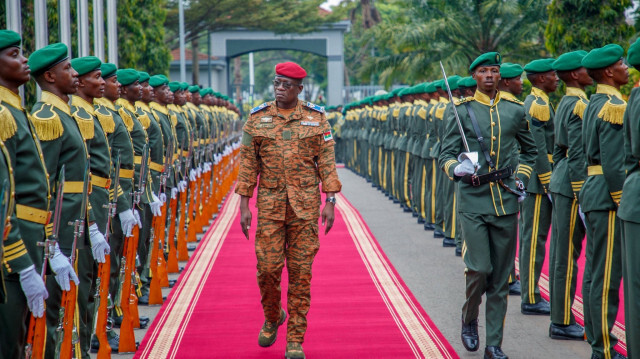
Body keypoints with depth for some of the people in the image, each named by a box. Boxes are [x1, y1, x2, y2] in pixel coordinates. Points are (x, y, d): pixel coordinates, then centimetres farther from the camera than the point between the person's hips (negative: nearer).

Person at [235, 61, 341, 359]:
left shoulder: (316, 118, 2)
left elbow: (327, 162, 2)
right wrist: (244, 206, 0)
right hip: (270, 204, 1)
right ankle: (272, 317, 28)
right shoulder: (257, 119, 4)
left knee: (301, 273, 0)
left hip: (305, 205, -1)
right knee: (267, 267, -3)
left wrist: (330, 203, -4)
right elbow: (248, 164, 4)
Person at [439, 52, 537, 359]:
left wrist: (521, 179, 9)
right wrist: (457, 168, -21)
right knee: (479, 269, -13)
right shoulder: (461, 111, 1)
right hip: (473, 200, -3)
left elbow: (530, 150, 24)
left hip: (505, 201, 3)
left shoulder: (515, 112, 8)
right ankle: (469, 320, 16)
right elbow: (445, 155, 0)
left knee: (501, 277, 4)